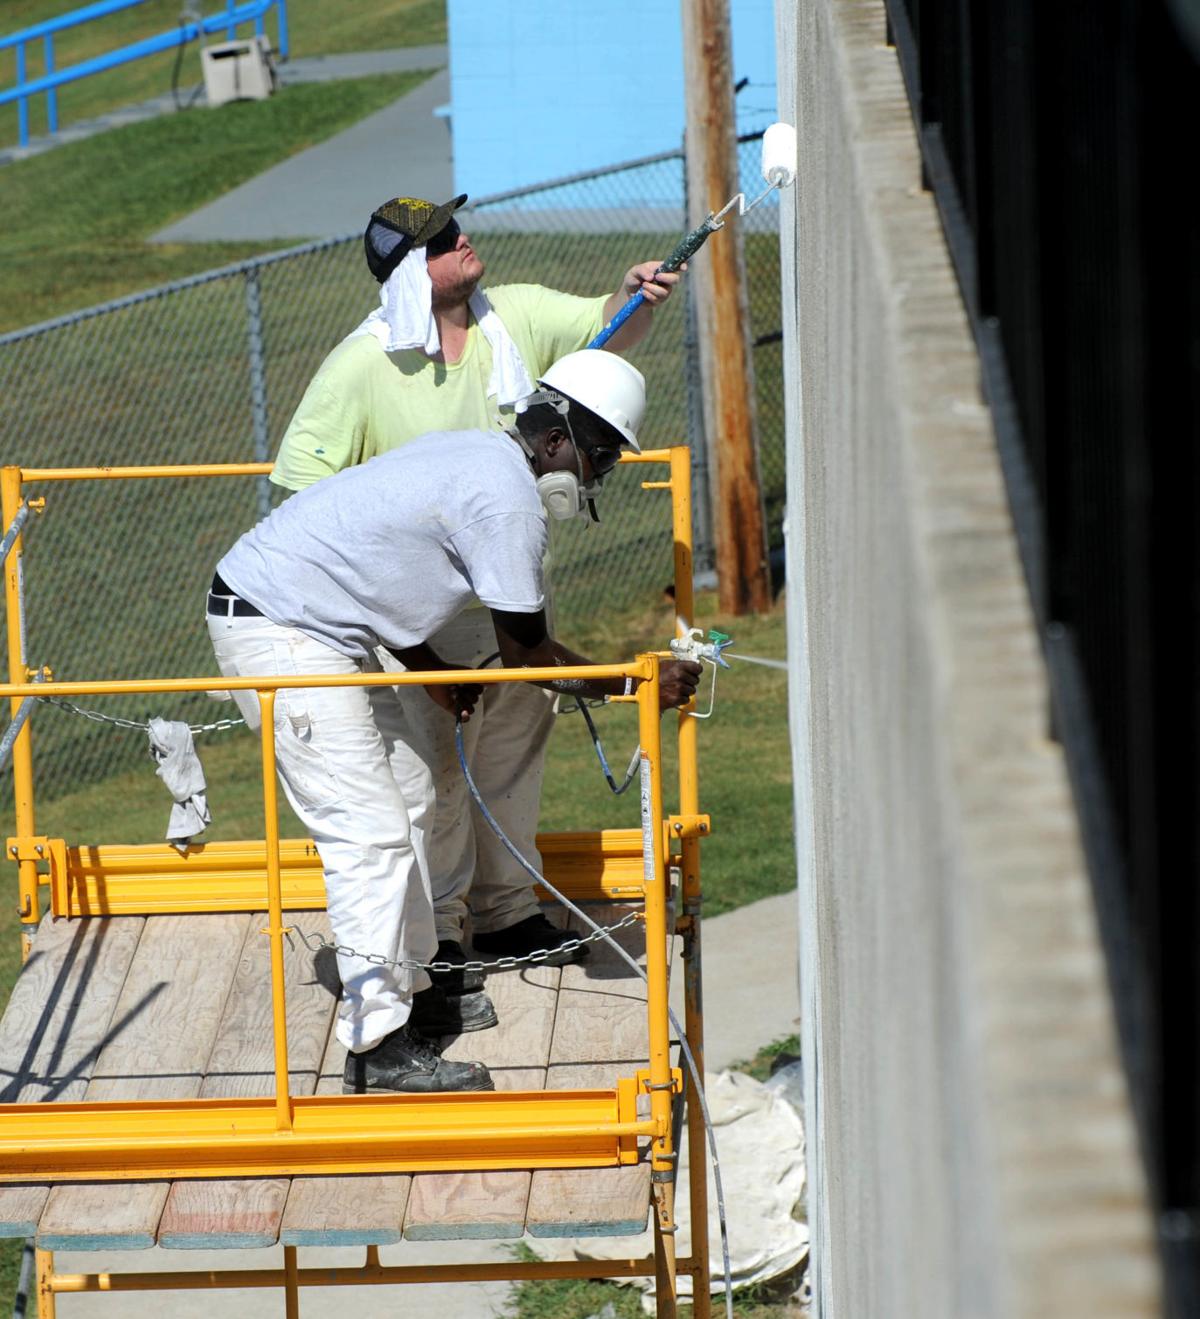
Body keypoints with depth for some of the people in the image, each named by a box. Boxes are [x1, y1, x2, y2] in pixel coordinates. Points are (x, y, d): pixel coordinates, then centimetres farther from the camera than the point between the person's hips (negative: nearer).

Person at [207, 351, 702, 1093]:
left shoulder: (476, 458, 14)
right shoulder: (508, 497, -16)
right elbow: (528, 655, -11)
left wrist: (435, 675, 15)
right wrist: (637, 688, -3)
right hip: (278, 634, -11)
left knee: (406, 796, 18)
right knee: (369, 830, -13)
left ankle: (405, 988, 27)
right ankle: (379, 1045, -12)